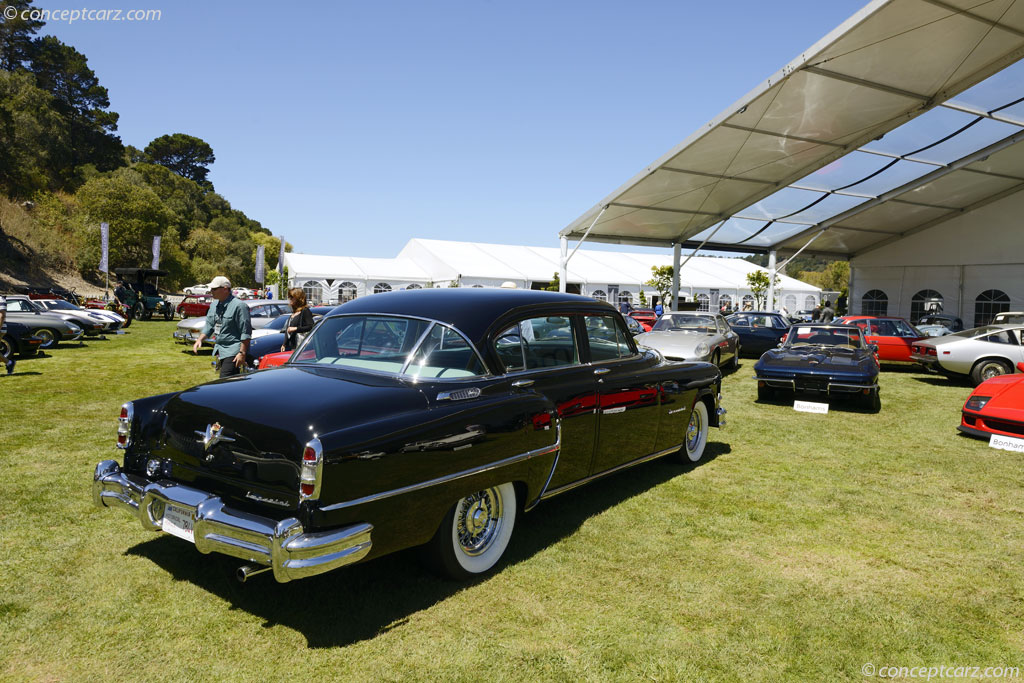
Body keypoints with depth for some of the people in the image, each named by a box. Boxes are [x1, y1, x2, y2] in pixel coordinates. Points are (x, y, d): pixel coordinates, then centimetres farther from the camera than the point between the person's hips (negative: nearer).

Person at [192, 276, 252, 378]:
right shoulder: (214, 305, 13)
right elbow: (209, 325, 20)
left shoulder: (239, 306, -14)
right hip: (220, 351, 8)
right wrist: (200, 340, 4)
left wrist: (242, 353, -20)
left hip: (232, 352, -8)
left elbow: (246, 332, -16)